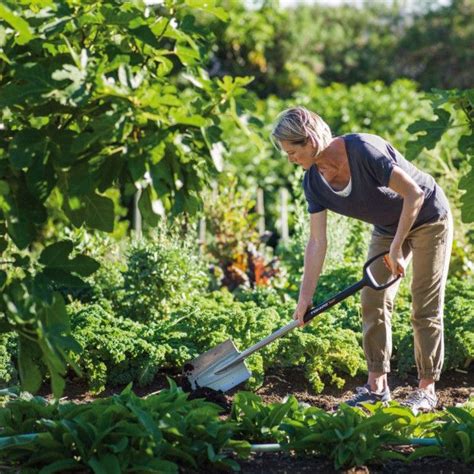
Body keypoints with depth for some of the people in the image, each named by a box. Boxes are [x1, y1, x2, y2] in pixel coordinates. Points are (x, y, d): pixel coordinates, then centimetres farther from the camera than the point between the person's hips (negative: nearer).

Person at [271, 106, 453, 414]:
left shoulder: (363, 150, -33)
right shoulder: (314, 181, -11)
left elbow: (414, 194, -29)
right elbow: (317, 242, -9)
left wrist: (396, 248, -26)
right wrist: (305, 298, -13)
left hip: (428, 218, -7)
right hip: (388, 227, 7)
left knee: (426, 308, -5)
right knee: (373, 301, 1)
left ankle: (427, 389, 4)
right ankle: (377, 386, 9)